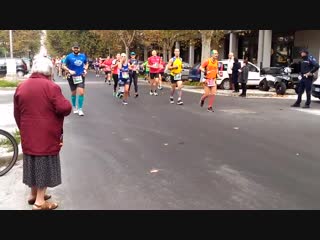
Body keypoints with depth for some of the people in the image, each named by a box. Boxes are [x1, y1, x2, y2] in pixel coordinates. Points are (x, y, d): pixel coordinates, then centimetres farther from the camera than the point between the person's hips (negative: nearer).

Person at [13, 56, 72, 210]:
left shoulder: (21, 87, 6)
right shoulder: (51, 87, -14)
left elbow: (17, 113, 12)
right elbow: (65, 109, -19)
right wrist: (65, 101, 3)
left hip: (28, 135, 6)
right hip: (47, 136, -6)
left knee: (33, 163, 19)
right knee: (45, 165, 4)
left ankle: (33, 194, 34)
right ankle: (40, 201, 11)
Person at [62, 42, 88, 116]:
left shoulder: (83, 56, 1)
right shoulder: (69, 56, -6)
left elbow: (86, 63, 18)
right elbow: (64, 66, -1)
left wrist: (85, 70, 1)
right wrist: (69, 71, -17)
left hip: (81, 76, 1)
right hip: (72, 77, -1)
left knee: (81, 92, -12)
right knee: (73, 93, 11)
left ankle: (80, 109, 0)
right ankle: (74, 107, 33)